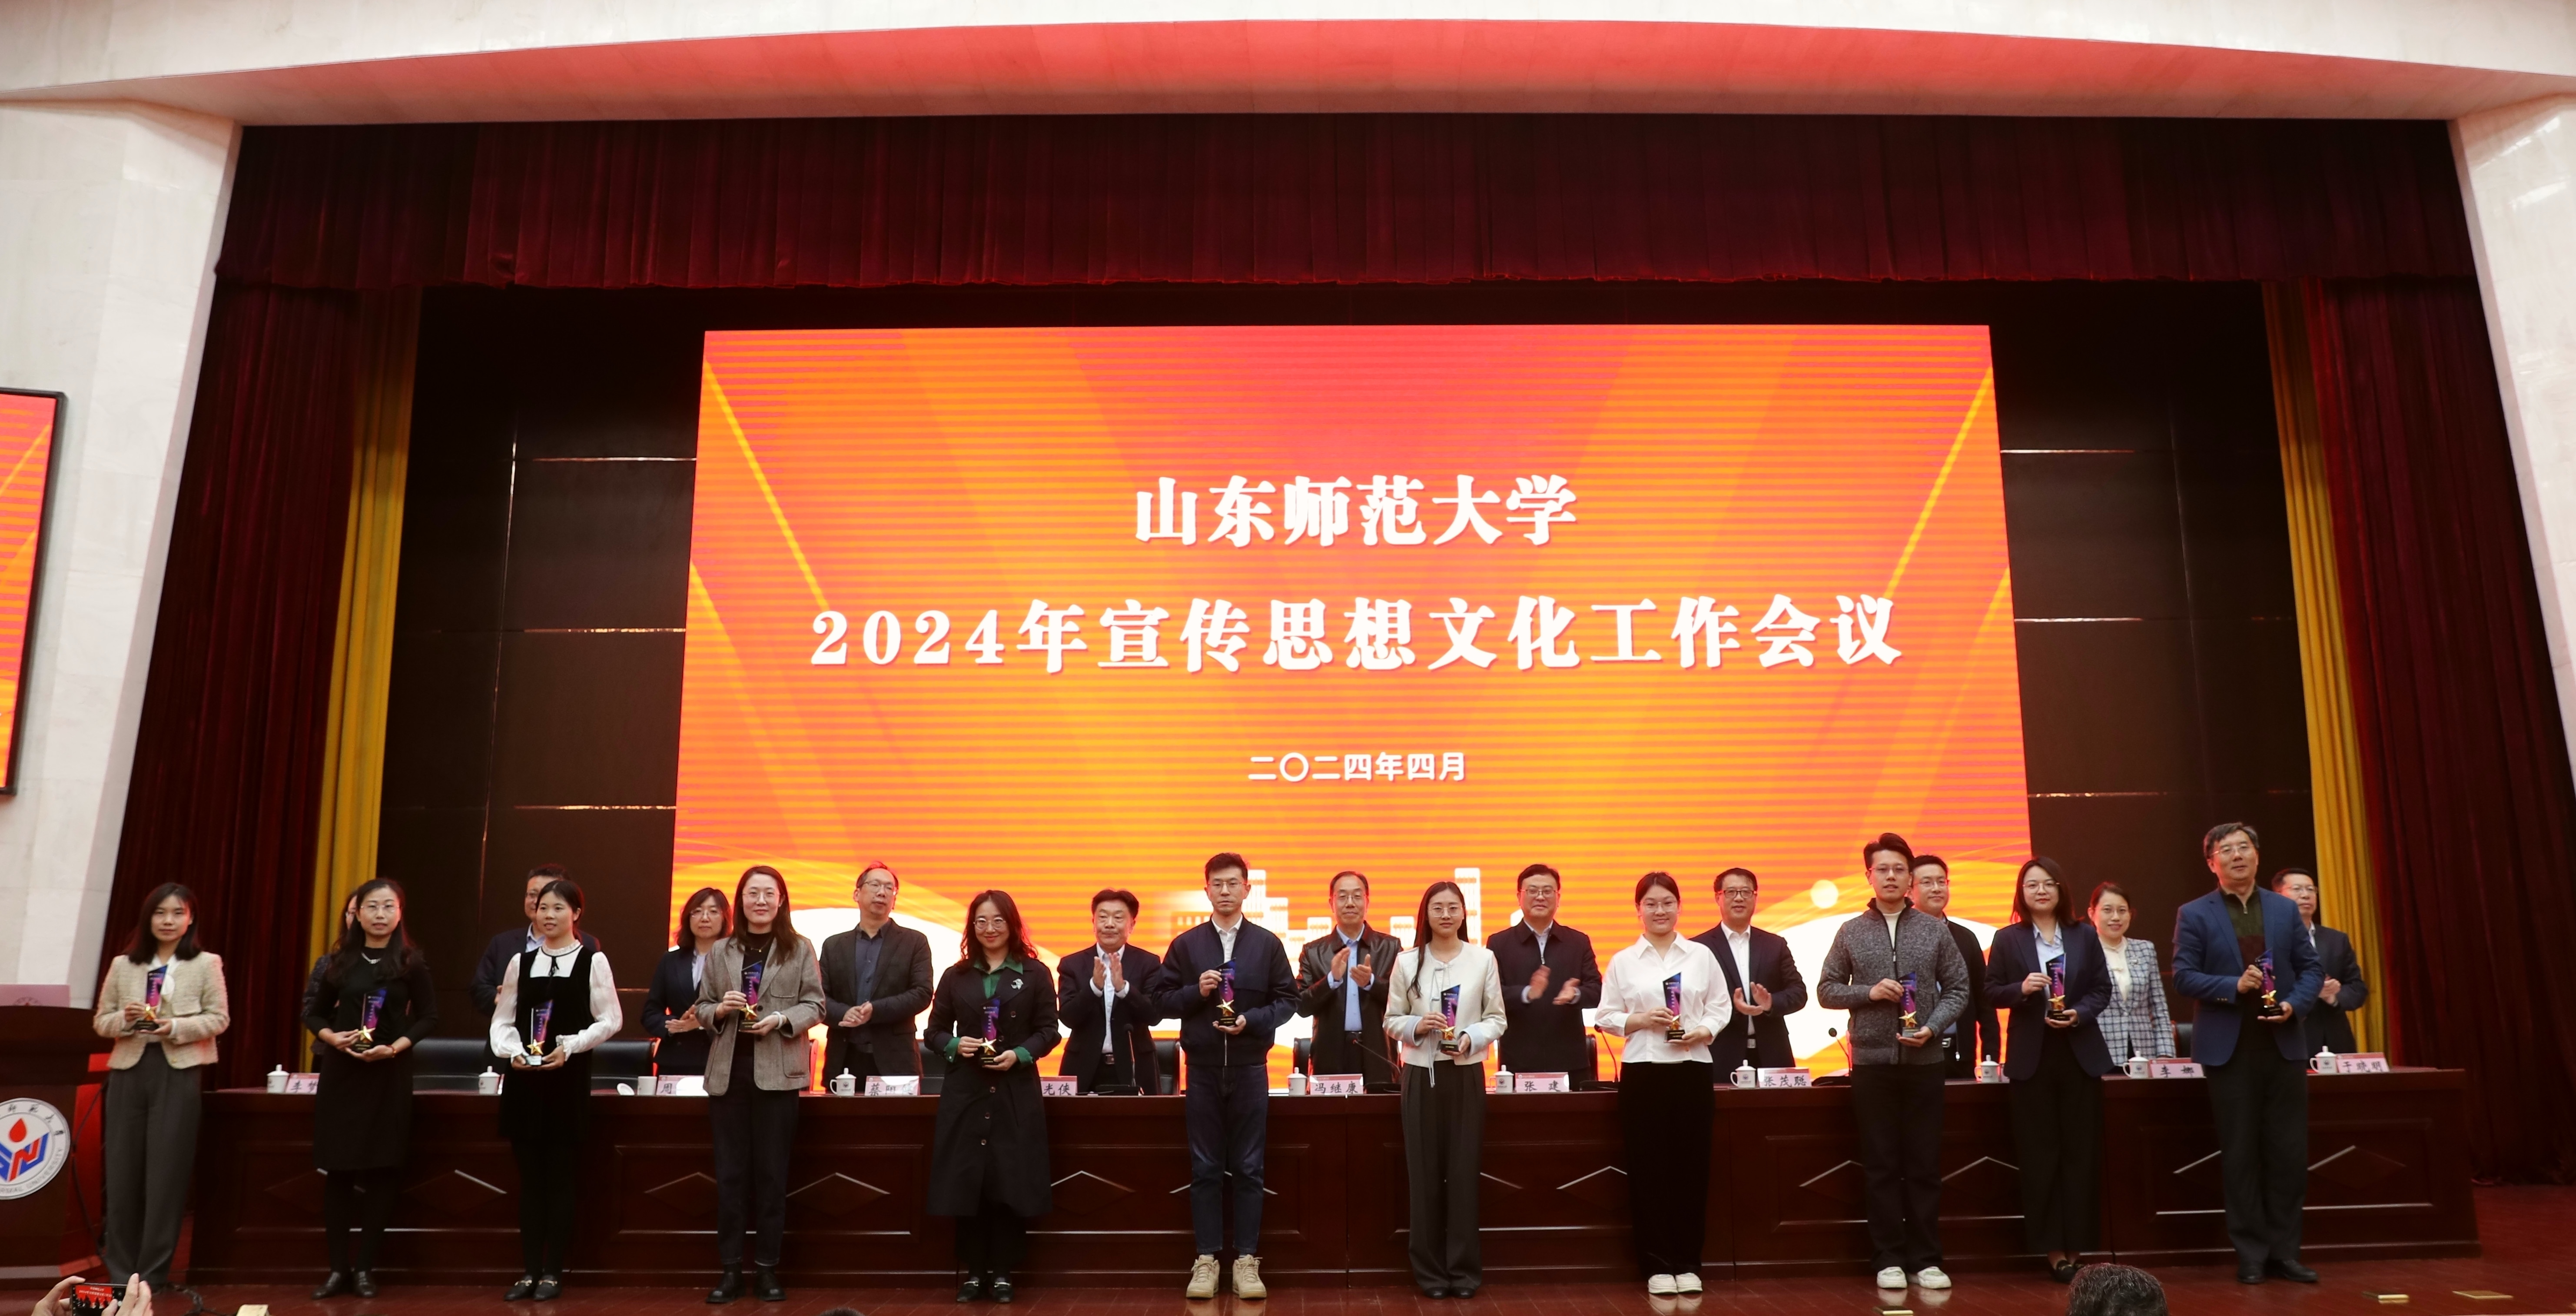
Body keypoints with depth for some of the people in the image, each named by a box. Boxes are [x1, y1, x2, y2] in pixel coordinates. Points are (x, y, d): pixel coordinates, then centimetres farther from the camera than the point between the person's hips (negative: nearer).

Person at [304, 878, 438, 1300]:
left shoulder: (411, 962, -2)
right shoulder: (342, 961, 6)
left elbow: (429, 1017, -2)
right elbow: (315, 1014, 12)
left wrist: (395, 1047, -16)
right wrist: (331, 1036, -8)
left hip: (389, 1074, -2)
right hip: (339, 1071, 2)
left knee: (380, 1170, 1)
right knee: (337, 1169, 3)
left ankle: (364, 1267, 12)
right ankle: (338, 1267, 13)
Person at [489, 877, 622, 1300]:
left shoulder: (593, 961, -2)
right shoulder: (521, 962, 8)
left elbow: (611, 1020, -4)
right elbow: (502, 1019, 7)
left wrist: (570, 1046, -15)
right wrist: (513, 1051, -11)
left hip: (569, 1079, -3)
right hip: (524, 1079, 3)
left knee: (561, 1178, 2)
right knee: (530, 1177, 7)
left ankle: (553, 1272, 10)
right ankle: (529, 1271, 15)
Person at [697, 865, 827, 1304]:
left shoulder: (800, 949, 3)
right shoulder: (720, 951, 10)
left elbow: (815, 1005, 0)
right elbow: (701, 1009, 11)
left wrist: (782, 1020, -17)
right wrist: (721, 1009, -10)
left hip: (777, 1072, -2)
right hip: (728, 1071, 2)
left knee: (772, 1172, 3)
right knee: (730, 1172, 5)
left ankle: (767, 1268, 12)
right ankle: (730, 1269, 13)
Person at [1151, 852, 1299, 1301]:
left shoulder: (1268, 943, 3)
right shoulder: (1186, 944, 4)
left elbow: (1287, 1000, 3)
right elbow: (1161, 999, 4)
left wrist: (1251, 1020, -13)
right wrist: (1195, 991, -13)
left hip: (1249, 1069, 0)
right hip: (1202, 1070, 1)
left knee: (1248, 1168, 4)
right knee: (1205, 1169, 5)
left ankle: (1247, 1259, 12)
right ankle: (1206, 1259, 13)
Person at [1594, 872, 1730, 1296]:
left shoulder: (1701, 956, 7)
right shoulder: (1622, 961, 6)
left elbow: (1720, 1008, 6)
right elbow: (1605, 1017, 5)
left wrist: (1701, 1031, -12)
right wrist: (1642, 1020, -11)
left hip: (1693, 1069, 1)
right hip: (1643, 1071, 0)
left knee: (1692, 1167, 3)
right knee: (1649, 1168, 1)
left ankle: (1688, 1263, 15)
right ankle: (1658, 1265, 11)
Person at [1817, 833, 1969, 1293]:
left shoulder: (1935, 930, 4)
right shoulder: (1851, 932, 4)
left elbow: (1958, 990, 4)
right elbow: (1826, 990, 6)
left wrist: (1932, 1028, -11)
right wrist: (1869, 992, -11)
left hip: (1924, 1061, 0)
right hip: (1872, 1061, 0)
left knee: (1924, 1164, 5)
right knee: (1881, 1165, 4)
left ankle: (1926, 1259, 14)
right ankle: (1889, 1259, 11)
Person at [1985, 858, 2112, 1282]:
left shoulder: (2084, 936, 6)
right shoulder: (2007, 938, 2)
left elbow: (2102, 989, 5)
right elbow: (1991, 992, 2)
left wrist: (2079, 1014, -12)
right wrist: (2021, 989, -17)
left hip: (2080, 1053, 2)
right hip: (2032, 1056, -1)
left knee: (2081, 1151, 4)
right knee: (2040, 1154, 1)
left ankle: (2076, 1245, 12)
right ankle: (2053, 1248, 9)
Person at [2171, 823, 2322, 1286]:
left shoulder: (2285, 909, 9)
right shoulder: (2194, 915, 0)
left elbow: (2311, 968, 10)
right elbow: (2183, 976, -5)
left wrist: (2294, 1004, -8)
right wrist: (2233, 986, -18)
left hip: (2283, 1044, 3)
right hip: (2229, 1049, -3)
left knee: (2289, 1152, 4)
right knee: (2240, 1154, 3)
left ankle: (2284, 1251, 15)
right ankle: (2250, 1254, 11)